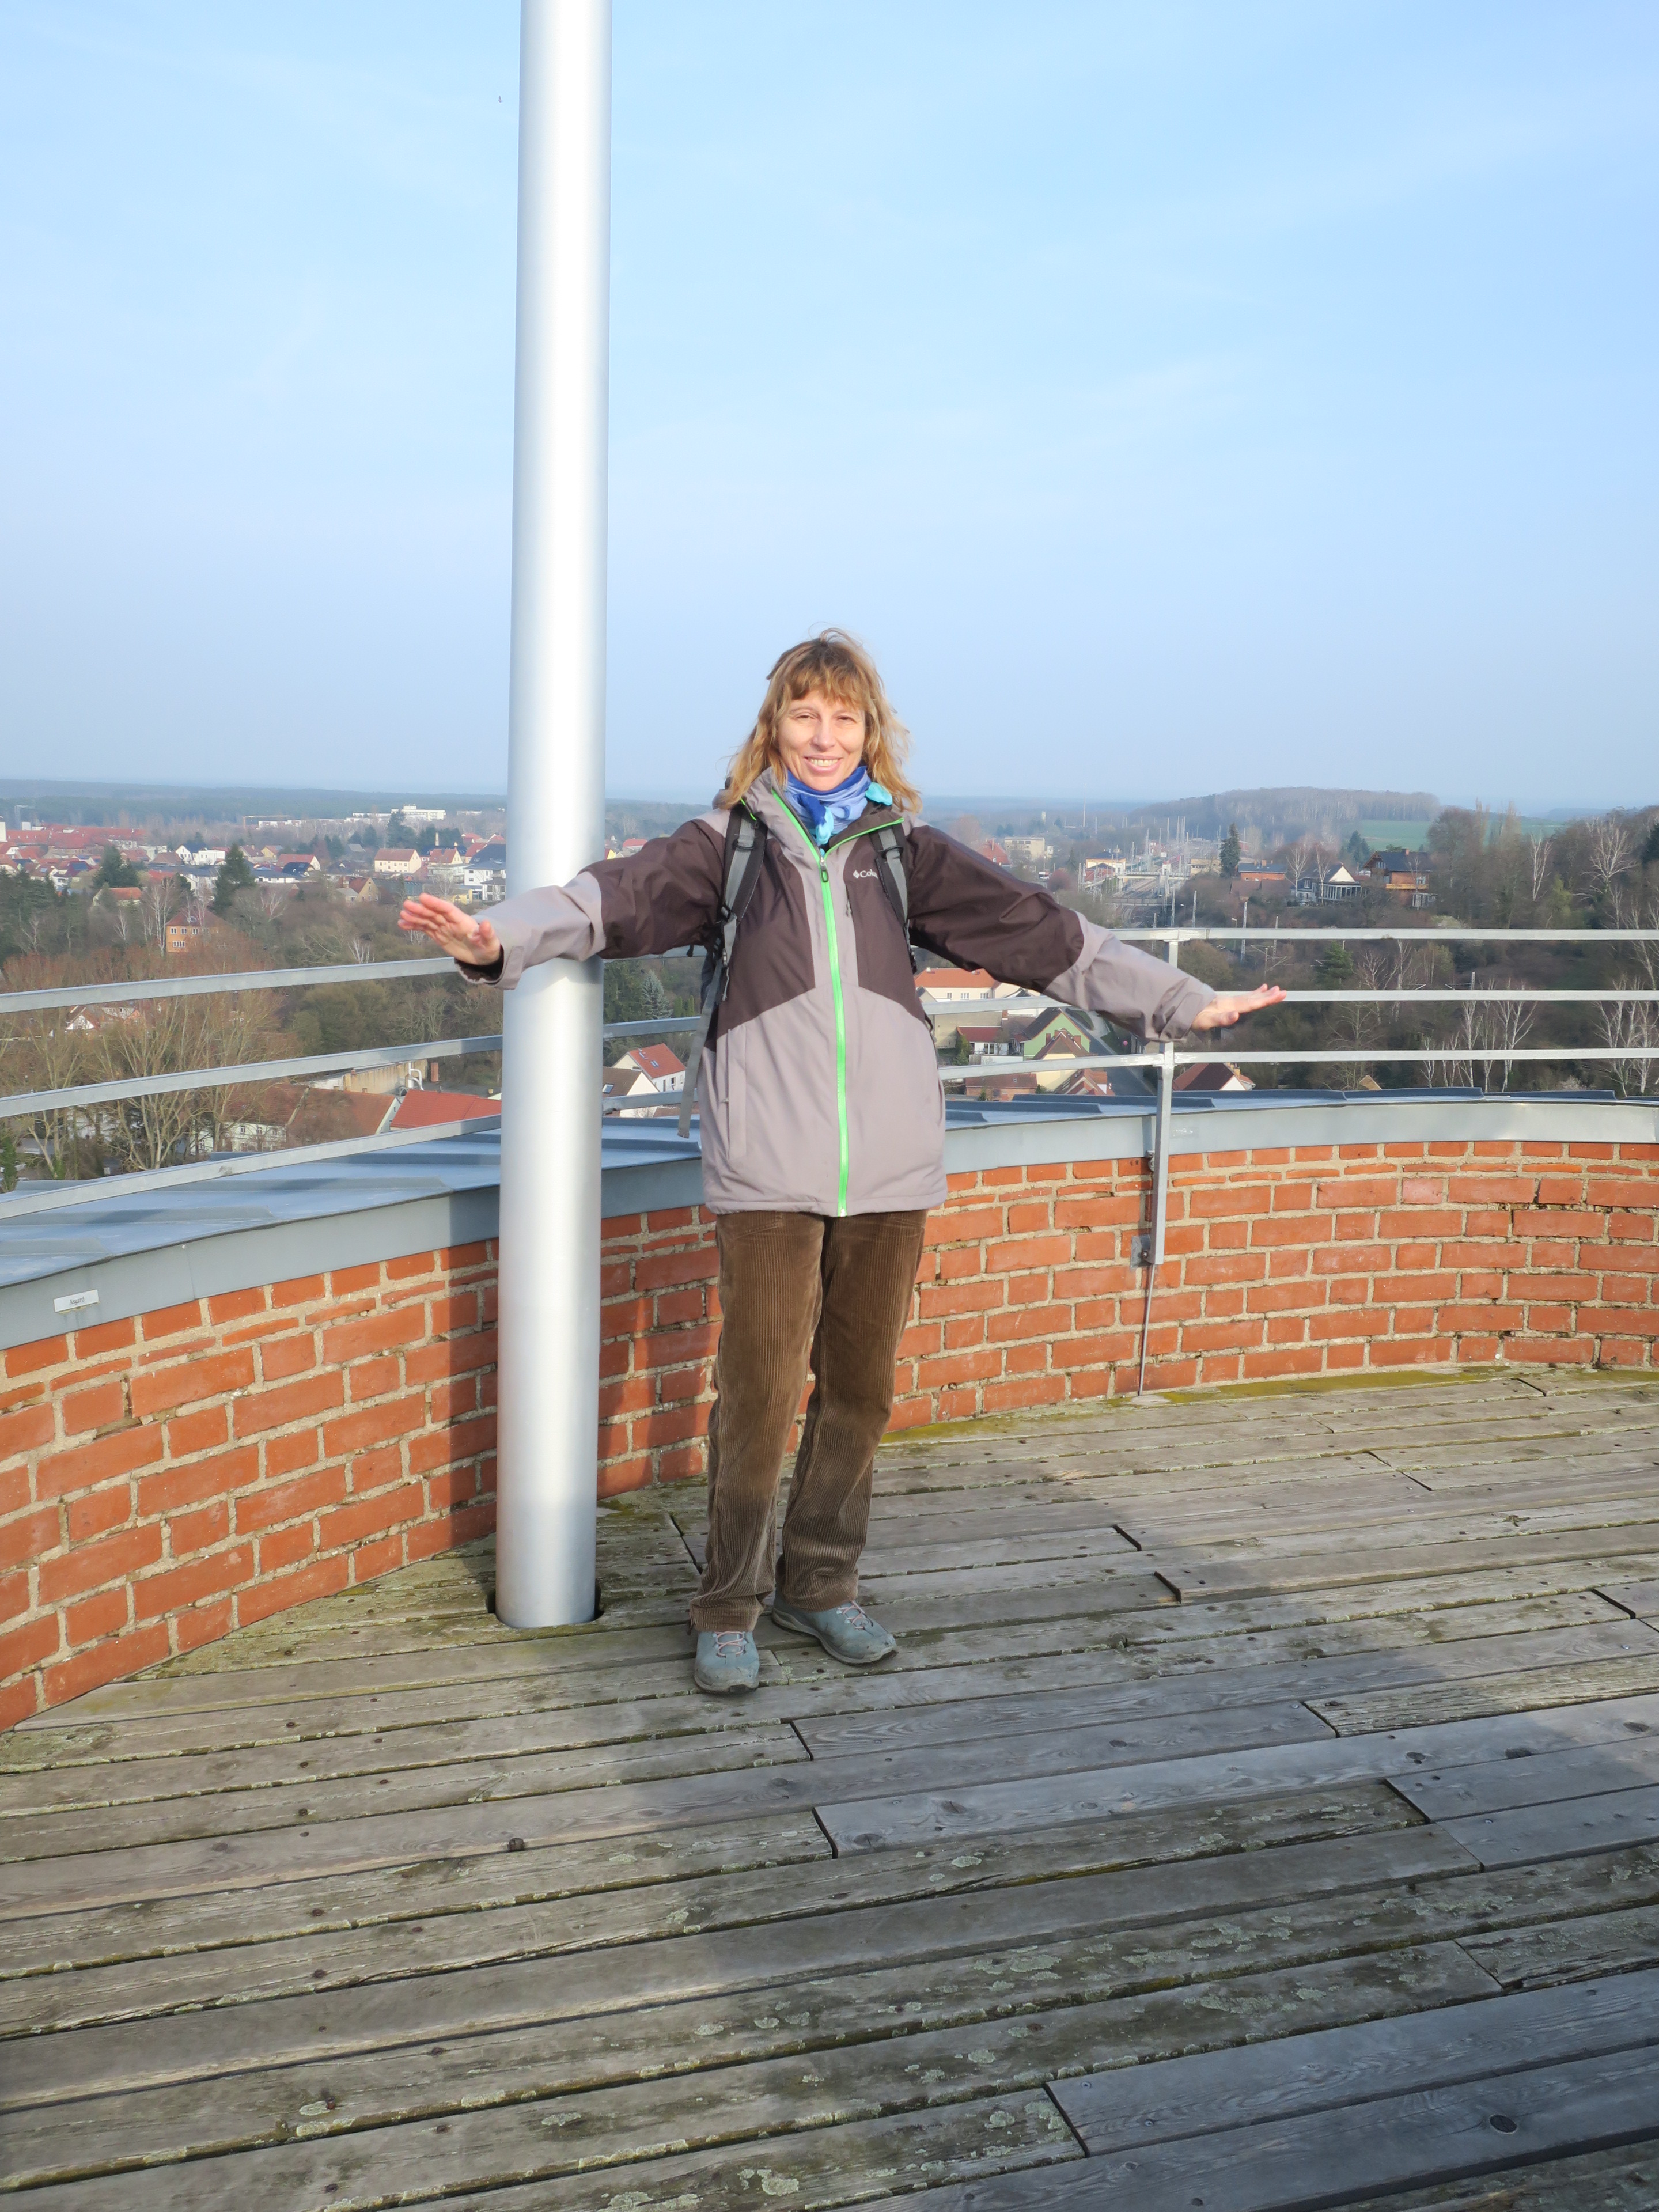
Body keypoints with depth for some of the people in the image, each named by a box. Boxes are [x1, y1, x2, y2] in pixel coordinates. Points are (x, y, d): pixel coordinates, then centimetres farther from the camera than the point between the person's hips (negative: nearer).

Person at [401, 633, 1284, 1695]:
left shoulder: (907, 849, 11)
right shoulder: (729, 844, 5)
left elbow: (1049, 934, 13)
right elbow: (611, 897, -9)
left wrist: (1186, 1001, 13)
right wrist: (499, 937, -28)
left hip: (889, 1167, 3)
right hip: (768, 1168, -3)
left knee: (860, 1388, 11)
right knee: (759, 1394, -2)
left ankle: (821, 1583, 30)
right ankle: (730, 1607, 17)